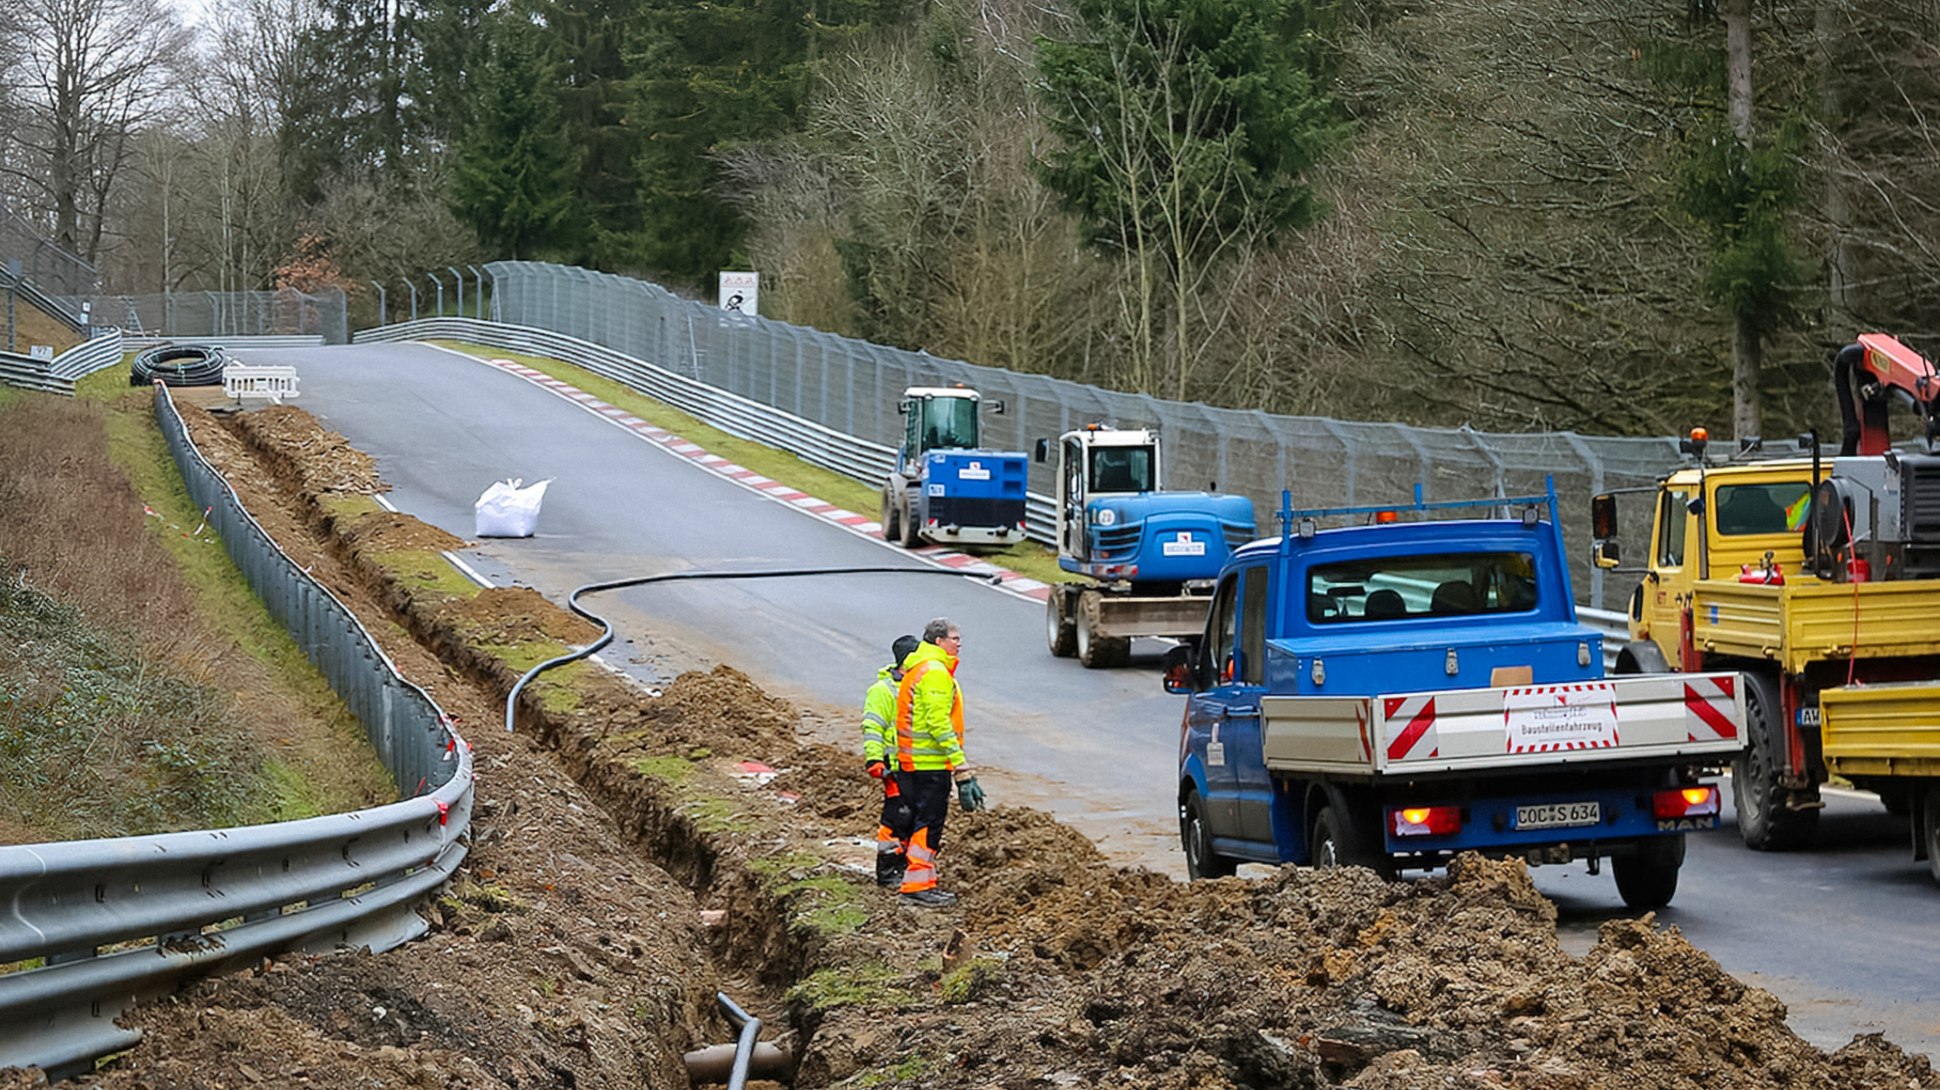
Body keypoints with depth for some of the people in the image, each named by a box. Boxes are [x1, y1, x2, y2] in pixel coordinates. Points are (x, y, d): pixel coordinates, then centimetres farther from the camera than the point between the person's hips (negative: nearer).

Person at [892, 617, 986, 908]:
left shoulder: (916, 669, 18)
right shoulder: (935, 672, -15)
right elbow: (939, 723, -22)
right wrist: (961, 766, -23)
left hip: (911, 762, 10)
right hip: (931, 763, -10)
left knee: (921, 820, 14)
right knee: (929, 822, -7)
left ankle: (919, 884, 19)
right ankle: (918, 886, -6)